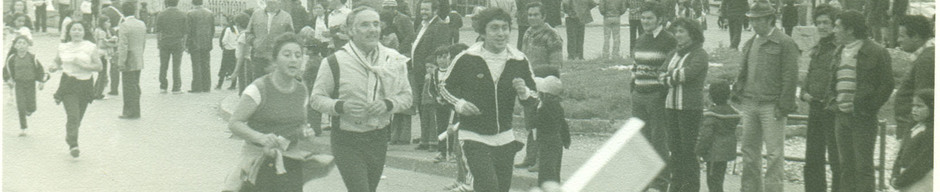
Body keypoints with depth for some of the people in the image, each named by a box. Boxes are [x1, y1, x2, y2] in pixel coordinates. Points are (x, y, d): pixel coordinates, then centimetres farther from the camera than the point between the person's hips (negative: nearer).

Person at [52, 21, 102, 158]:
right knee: (72, 115, -17)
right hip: (68, 84, -1)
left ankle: (70, 138, 35)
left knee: (78, 117, 10)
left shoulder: (90, 47, -1)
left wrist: (83, 65, -18)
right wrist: (56, 68, -2)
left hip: (85, 84, 1)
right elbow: (58, 62, 21)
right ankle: (73, 145, -17)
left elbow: (99, 66, -4)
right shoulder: (63, 47, 5)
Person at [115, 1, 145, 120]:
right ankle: (135, 111, 21)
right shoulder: (142, 24, 7)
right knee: (135, 86, 15)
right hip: (139, 61, 7)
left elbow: (123, 46, -19)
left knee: (129, 87, -1)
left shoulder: (124, 26, -16)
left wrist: (121, 63, -17)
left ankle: (131, 112, 2)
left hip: (129, 61, -7)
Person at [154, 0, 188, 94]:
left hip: (164, 43, 1)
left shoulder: (161, 15, -2)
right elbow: (185, 32, -1)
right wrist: (184, 44, 7)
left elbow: (158, 31, -3)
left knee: (163, 66, 11)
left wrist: (158, 43, 5)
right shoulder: (183, 15, -2)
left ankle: (163, 87, 12)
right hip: (178, 44, 0)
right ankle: (176, 88, 2)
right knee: (176, 66, 3)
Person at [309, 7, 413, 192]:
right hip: (347, 141, -4)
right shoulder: (334, 62, -7)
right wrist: (341, 106, -21)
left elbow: (406, 96, 9)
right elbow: (316, 98, -2)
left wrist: (388, 104, -12)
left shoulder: (393, 60, 3)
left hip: (379, 139, 4)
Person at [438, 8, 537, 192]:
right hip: (474, 137, -4)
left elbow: (534, 98, 8)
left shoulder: (519, 61, 0)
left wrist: (524, 93, -15)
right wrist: (458, 104, -13)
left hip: (505, 138, 4)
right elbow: (445, 87, 6)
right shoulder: (467, 59, -8)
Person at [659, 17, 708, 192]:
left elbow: (688, 74, -20)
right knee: (674, 147, 9)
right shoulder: (674, 53, 17)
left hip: (690, 107, -7)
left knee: (689, 149, -5)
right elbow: (661, 75, 7)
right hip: (672, 105, 7)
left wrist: (670, 75, -5)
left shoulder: (700, 55, -6)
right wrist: (677, 77, -10)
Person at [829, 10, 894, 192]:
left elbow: (887, 85, -8)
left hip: (863, 118, -7)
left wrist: (868, 108, -11)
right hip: (841, 116, 7)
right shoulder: (840, 53, 15)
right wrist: (833, 102, 9)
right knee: (846, 165, 10)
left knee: (863, 167, -5)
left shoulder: (876, 52, -7)